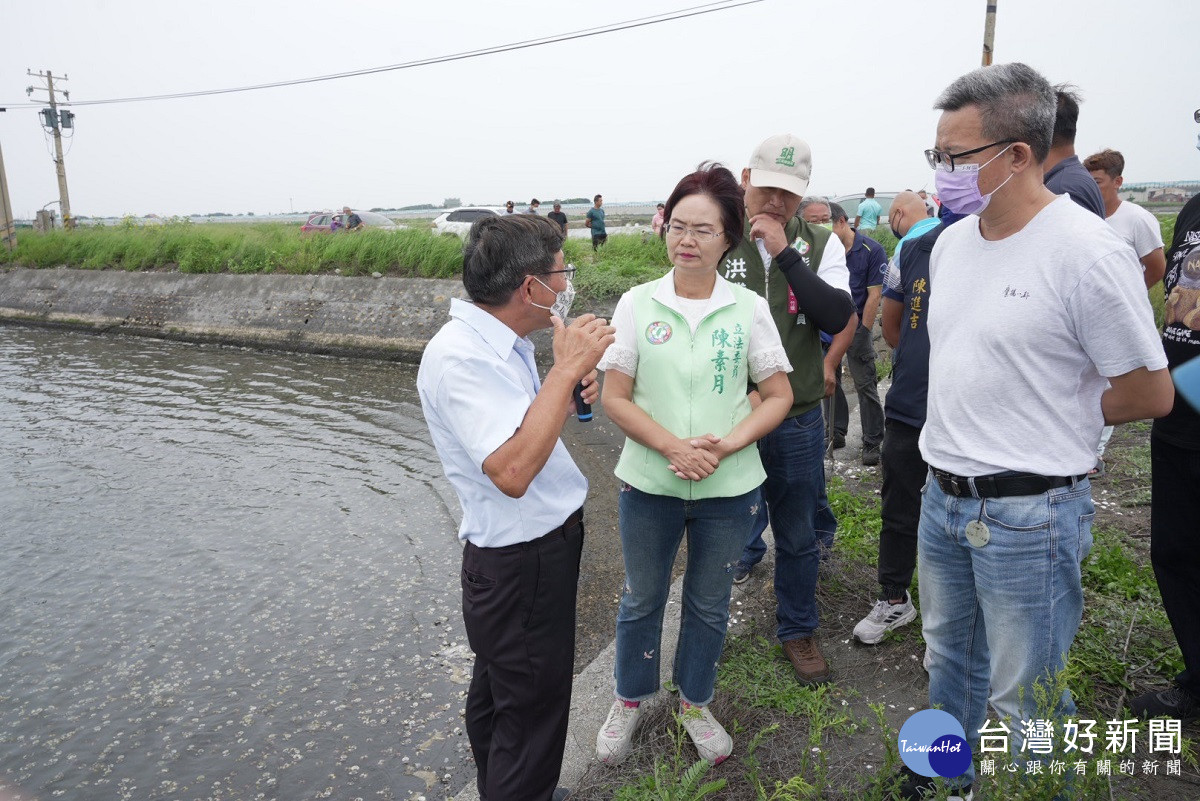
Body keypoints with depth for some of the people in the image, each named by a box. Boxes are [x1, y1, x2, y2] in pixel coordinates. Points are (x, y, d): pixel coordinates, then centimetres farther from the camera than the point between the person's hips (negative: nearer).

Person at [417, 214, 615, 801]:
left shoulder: (503, 343, 3)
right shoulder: (457, 357, -26)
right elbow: (511, 471, -36)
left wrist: (570, 395, 0)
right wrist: (567, 368, -31)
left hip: (547, 541, 10)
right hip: (519, 561, -10)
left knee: (498, 689, 27)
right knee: (533, 712, 7)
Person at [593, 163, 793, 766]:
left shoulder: (748, 309, -5)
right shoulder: (638, 304, -6)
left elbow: (778, 396, -2)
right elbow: (614, 397, -6)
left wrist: (724, 446, -18)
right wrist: (672, 447, -19)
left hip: (729, 487, 1)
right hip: (649, 484, 0)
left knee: (708, 604, 18)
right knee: (642, 599, 17)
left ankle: (695, 703, 42)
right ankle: (629, 700, 41)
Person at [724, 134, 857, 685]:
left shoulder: (820, 245, -2)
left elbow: (839, 318, -17)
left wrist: (784, 252, -21)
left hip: (796, 418, 1)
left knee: (797, 536, 15)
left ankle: (798, 630, 34)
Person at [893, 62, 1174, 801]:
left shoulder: (1088, 251, -18)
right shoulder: (951, 243, 5)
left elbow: (1151, 393, -12)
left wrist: (1048, 422, -5)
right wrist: (975, 423, 9)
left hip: (1027, 513, -7)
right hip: (942, 496, 8)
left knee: (1022, 697, 7)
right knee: (950, 657, 25)